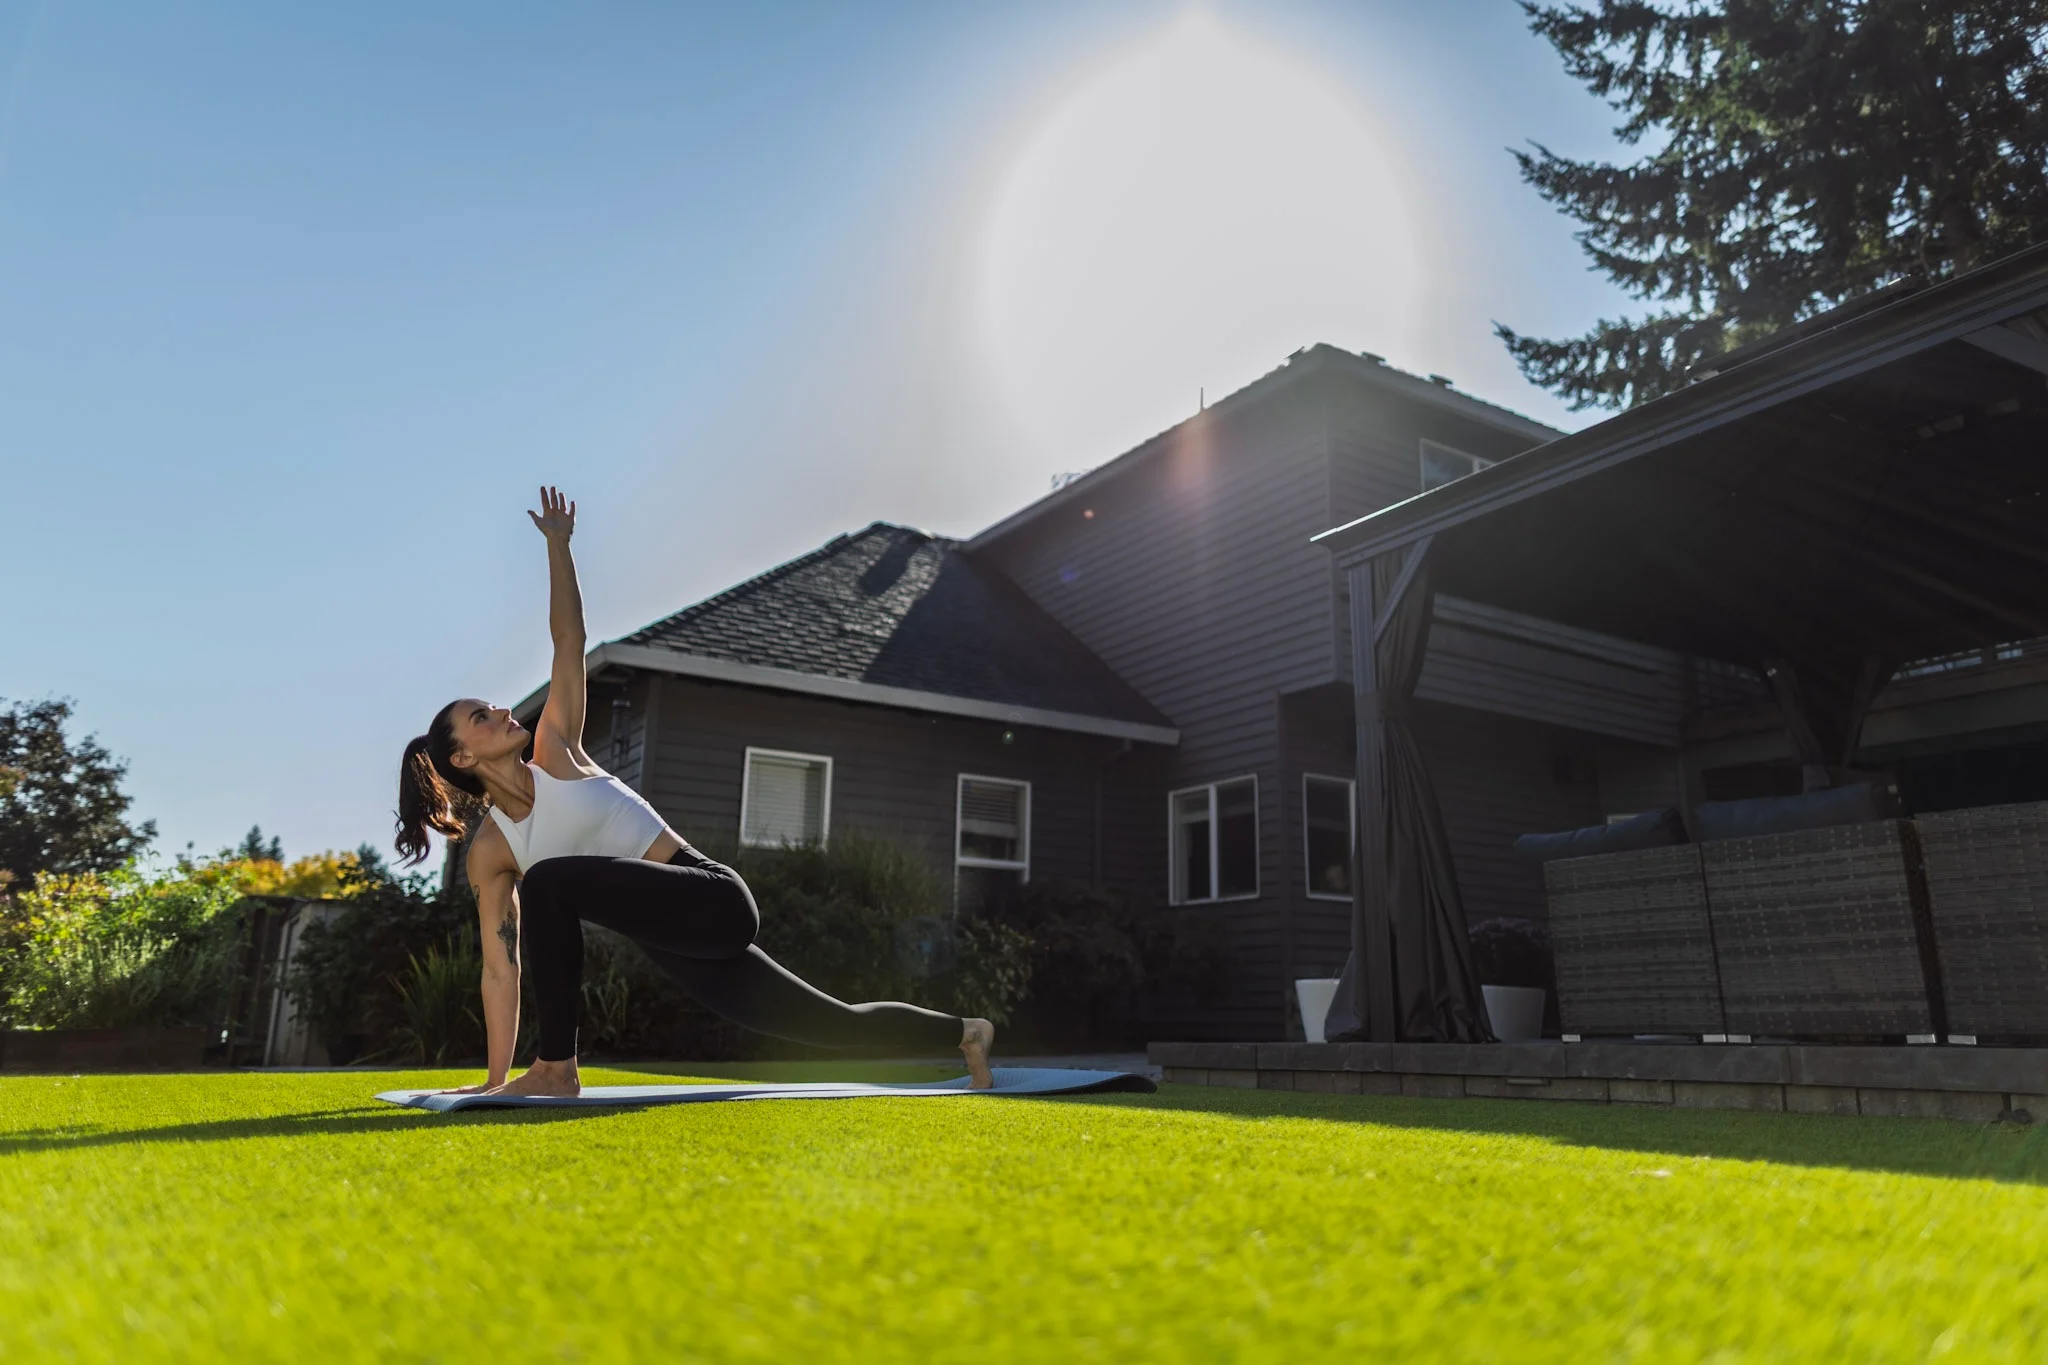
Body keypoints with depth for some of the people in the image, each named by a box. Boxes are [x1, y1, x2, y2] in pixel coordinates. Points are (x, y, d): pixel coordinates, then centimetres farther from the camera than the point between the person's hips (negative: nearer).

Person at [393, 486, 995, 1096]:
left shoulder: (555, 752, 3)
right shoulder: (488, 852, 8)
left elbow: (569, 641, 3)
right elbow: (501, 969, 9)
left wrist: (557, 543, 0)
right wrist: (495, 1078, 8)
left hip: (711, 899, -4)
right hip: (680, 943, 4)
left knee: (547, 882, -23)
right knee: (832, 1024, 8)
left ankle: (556, 1067, -12)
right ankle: (965, 1032, 29)